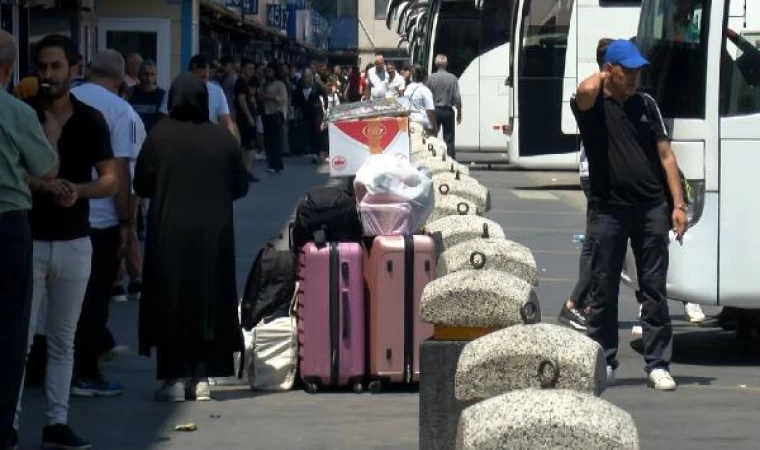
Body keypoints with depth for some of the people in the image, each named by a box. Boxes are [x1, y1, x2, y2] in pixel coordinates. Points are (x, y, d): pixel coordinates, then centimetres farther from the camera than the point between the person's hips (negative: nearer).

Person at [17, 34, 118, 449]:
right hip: (27, 239, -3)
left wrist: (78, 190, -18)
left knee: (63, 339, 9)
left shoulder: (91, 120, 4)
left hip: (74, 241, 3)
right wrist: (41, 184, -23)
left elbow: (110, 181, 2)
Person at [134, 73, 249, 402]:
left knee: (170, 303, 6)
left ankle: (175, 378, 3)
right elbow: (240, 186, 5)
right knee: (209, 302, 10)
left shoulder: (159, 137, -10)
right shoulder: (223, 139, -3)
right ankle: (202, 378, 9)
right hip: (214, 236, 2)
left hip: (168, 234, -2)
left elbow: (141, 185, -5)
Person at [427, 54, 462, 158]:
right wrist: (459, 113, 3)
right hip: (448, 111, 0)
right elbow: (457, 97, -8)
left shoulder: (431, 78, -6)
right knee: (449, 140, 5)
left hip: (434, 111, 0)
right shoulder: (452, 78, -7)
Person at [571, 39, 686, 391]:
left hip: (651, 208, 3)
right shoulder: (592, 106, -1)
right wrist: (602, 77, -3)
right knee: (603, 292, 4)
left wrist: (678, 205, 2)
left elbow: (665, 155, 10)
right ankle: (603, 362, 15)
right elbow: (586, 90, -27)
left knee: (654, 290, 3)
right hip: (607, 209, -3)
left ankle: (657, 365, 6)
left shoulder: (645, 105, 11)